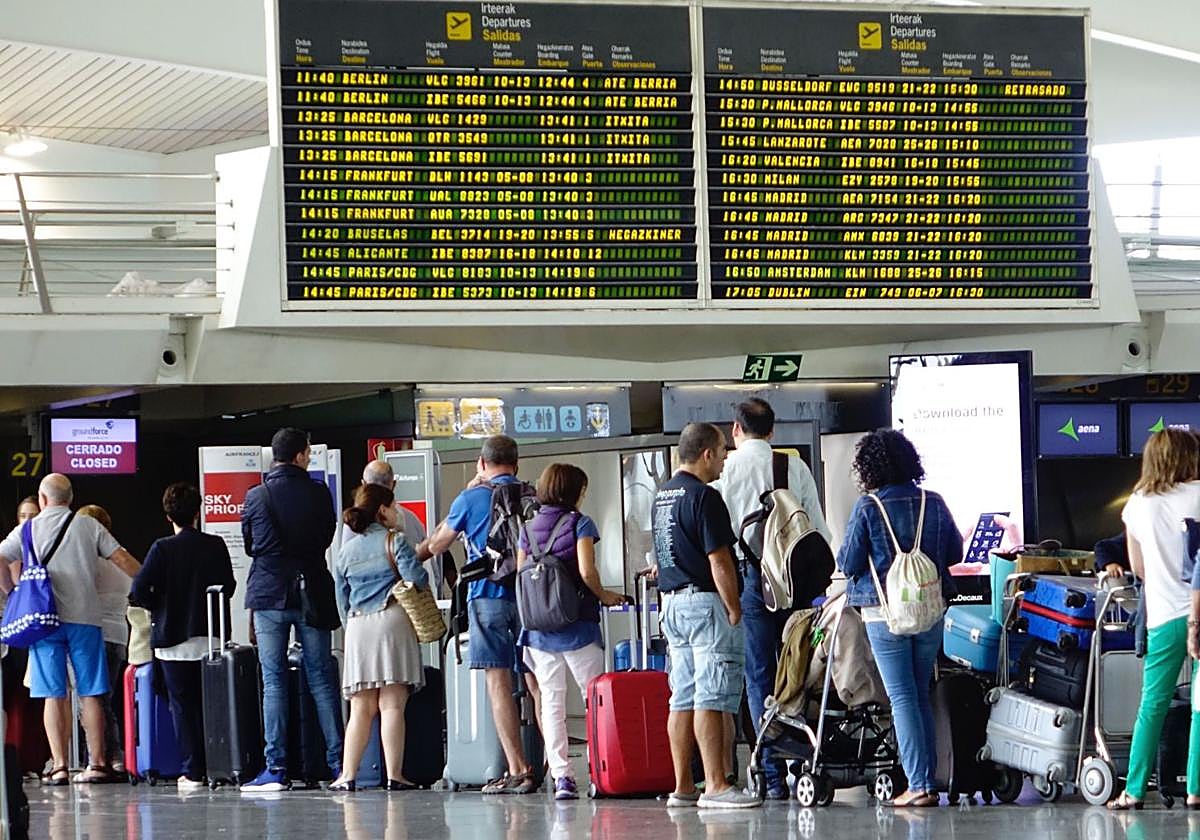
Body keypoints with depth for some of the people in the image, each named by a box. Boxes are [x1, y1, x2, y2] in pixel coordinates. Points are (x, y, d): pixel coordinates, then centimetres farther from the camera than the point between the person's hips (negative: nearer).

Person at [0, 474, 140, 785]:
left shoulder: (28, 530, 6)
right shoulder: (89, 526, 6)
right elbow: (122, 559, 3)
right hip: (85, 618, 1)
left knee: (54, 695, 0)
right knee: (90, 693, 4)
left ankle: (59, 766, -5)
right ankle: (97, 763, 3)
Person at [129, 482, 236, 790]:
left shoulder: (162, 549, -10)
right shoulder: (215, 546, -1)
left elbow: (138, 591, -15)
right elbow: (229, 586, 3)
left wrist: (161, 605, 4)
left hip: (174, 638, -3)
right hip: (210, 637, 3)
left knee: (183, 706, 3)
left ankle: (192, 771, -1)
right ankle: (214, 767, 12)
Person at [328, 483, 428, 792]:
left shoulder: (346, 552, 14)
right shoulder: (394, 542, -2)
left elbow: (342, 599, 17)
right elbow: (417, 579, -12)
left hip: (358, 628, 4)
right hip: (392, 621, -4)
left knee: (361, 708, 7)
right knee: (392, 705, -6)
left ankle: (347, 775, -1)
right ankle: (394, 775, -11)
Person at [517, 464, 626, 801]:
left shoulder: (529, 529, 9)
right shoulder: (579, 524, -6)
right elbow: (587, 571, -16)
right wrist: (603, 595, 1)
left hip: (538, 630, 4)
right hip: (577, 627, -4)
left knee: (551, 702, 4)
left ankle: (560, 776, -2)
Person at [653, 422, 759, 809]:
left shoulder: (663, 495, 15)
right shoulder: (704, 497, -14)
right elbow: (719, 561, -17)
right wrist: (734, 611, -12)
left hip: (672, 602, 9)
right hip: (706, 602, -9)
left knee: (683, 698, 9)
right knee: (712, 698, -10)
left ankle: (683, 787, 10)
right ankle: (716, 785, -13)